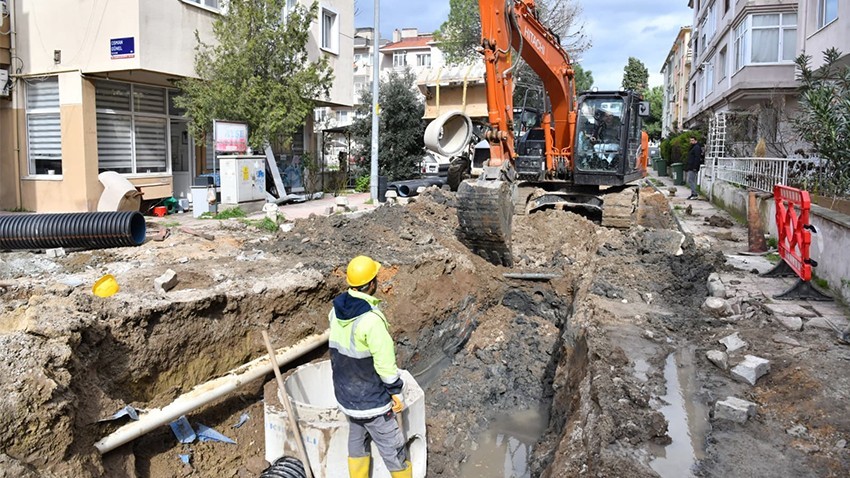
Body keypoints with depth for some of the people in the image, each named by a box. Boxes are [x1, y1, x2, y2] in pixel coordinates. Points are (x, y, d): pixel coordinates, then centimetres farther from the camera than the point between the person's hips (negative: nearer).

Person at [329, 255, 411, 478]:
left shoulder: (337, 311, -4)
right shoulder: (371, 319, -28)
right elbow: (385, 362, -23)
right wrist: (396, 392, -10)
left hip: (346, 393, 8)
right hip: (371, 399, -8)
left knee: (357, 439, 23)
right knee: (391, 446, 8)